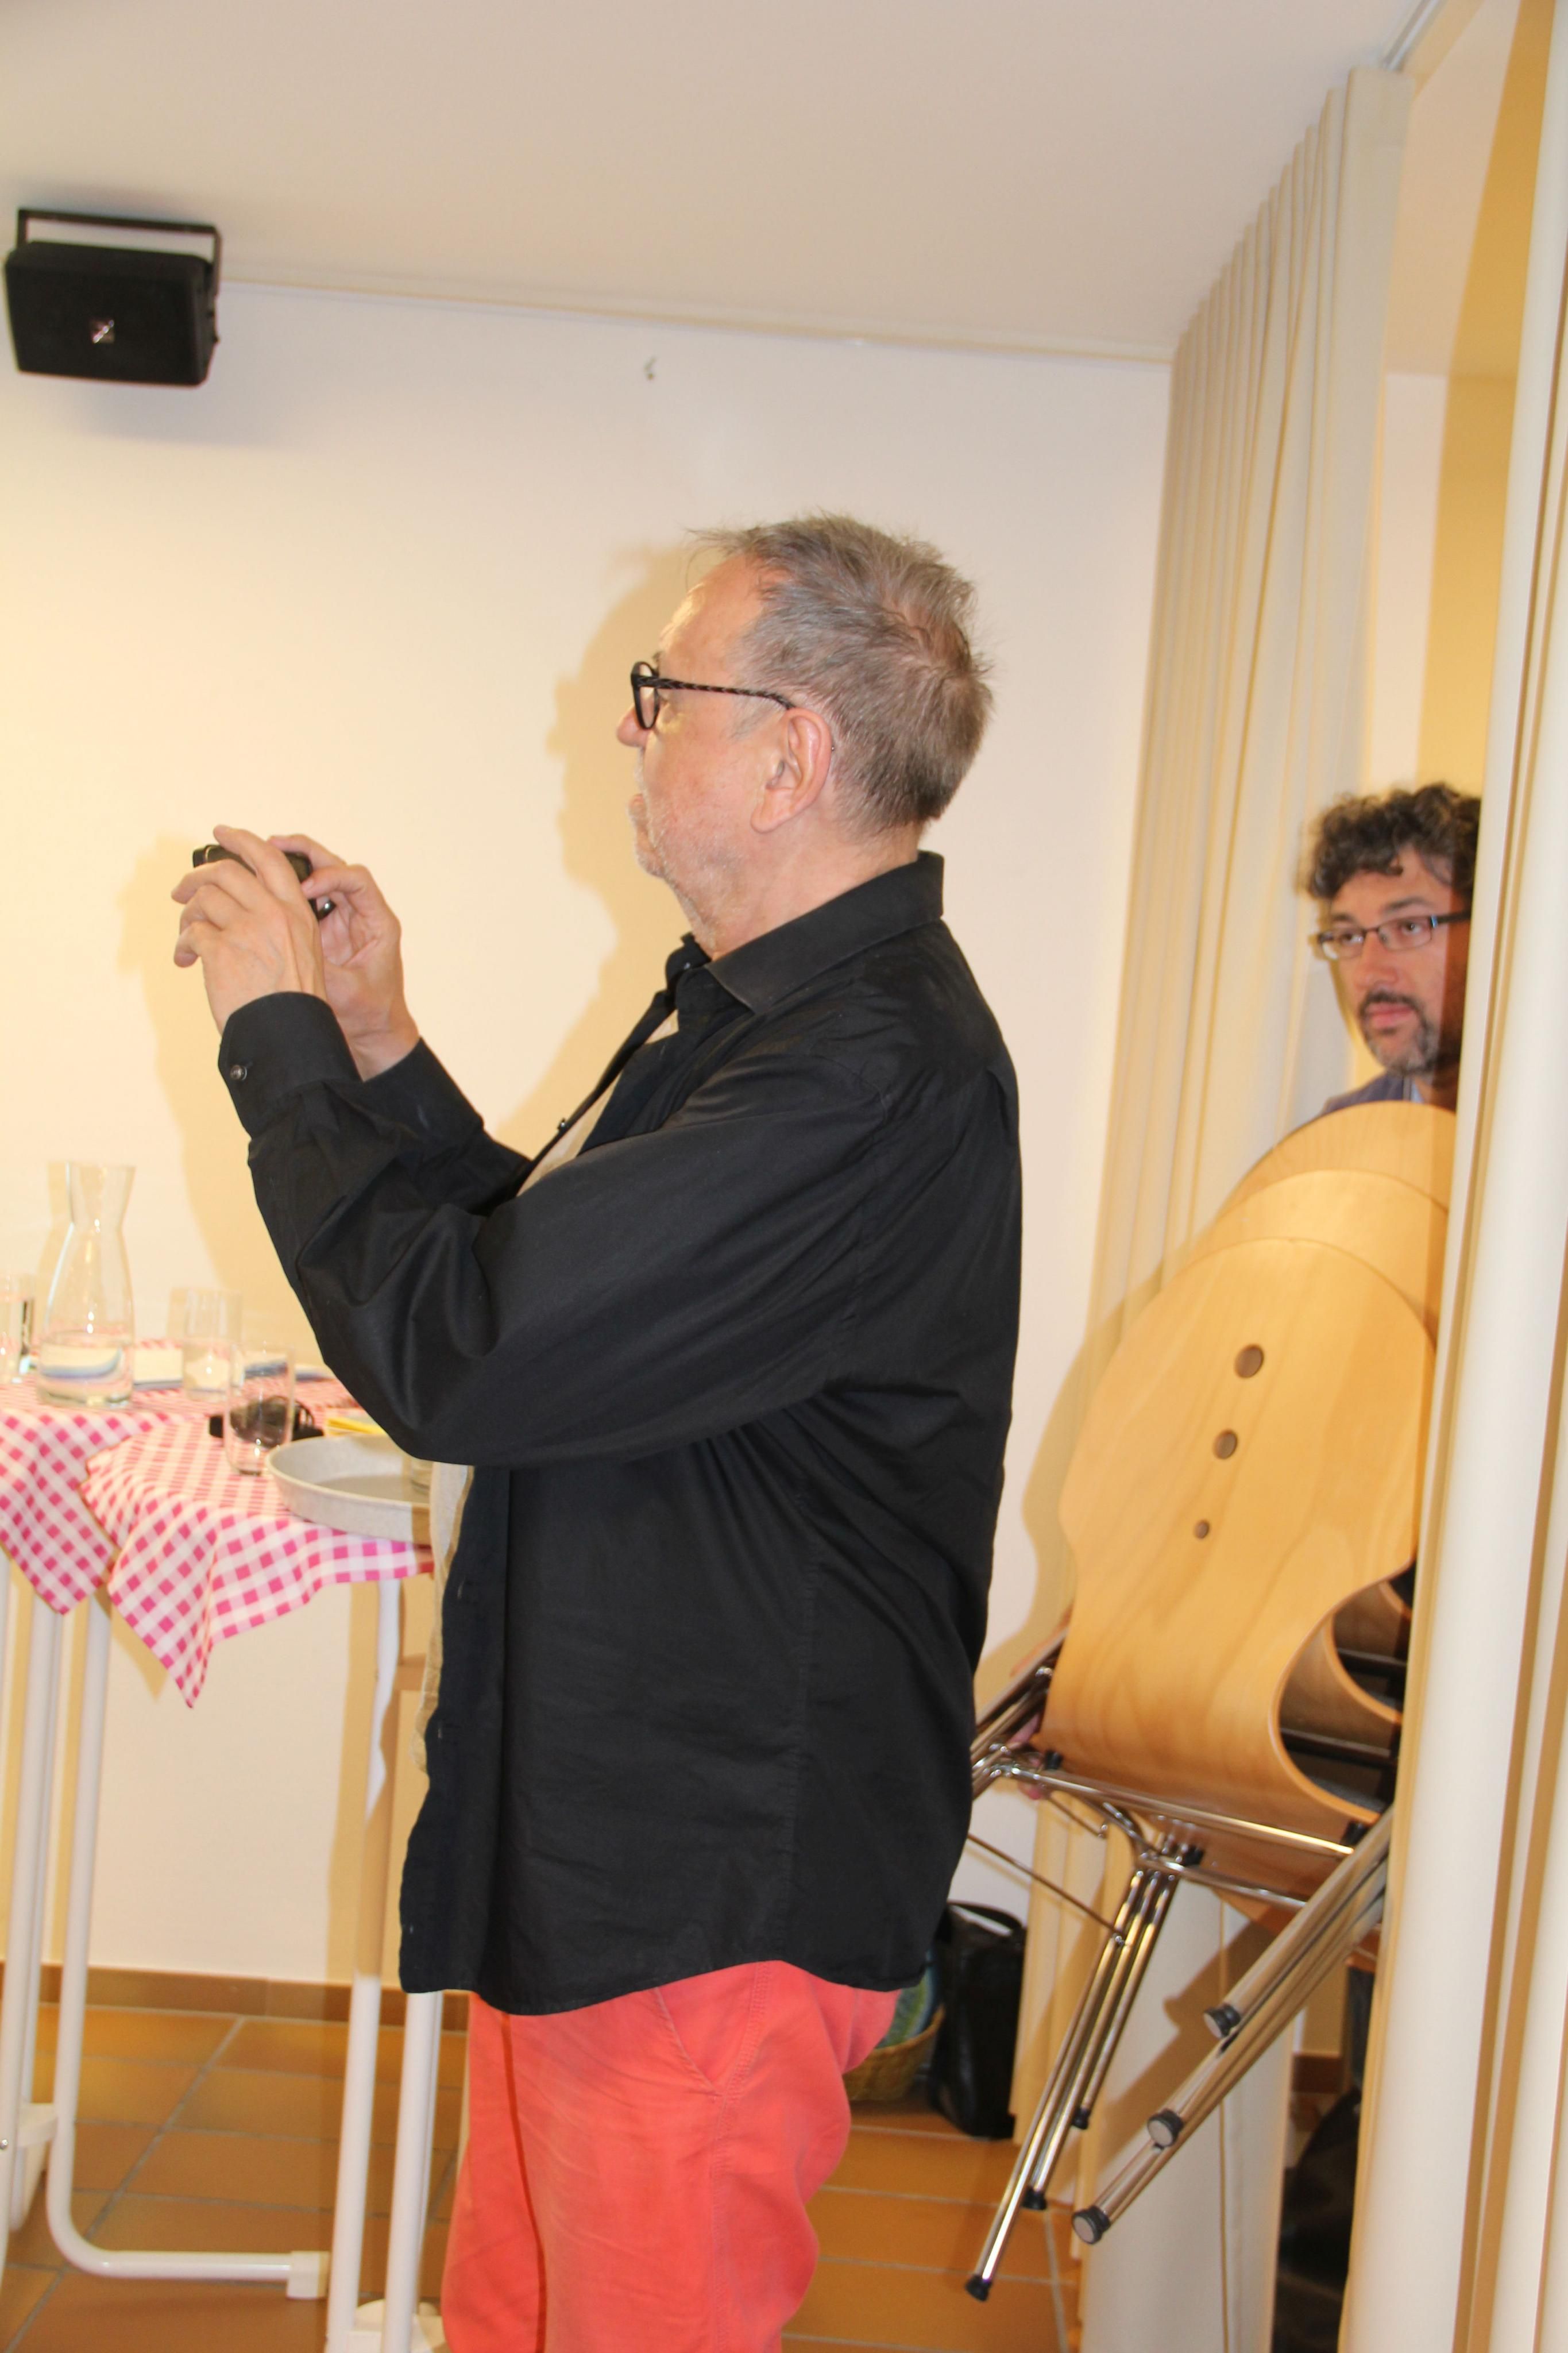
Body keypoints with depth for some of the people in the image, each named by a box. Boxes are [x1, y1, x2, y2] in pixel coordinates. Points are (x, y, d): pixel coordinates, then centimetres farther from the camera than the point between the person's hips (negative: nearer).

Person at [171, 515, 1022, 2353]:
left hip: (707, 1897, -10)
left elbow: (452, 1356, -28)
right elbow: (553, 1274, 19)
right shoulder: (755, 1003, 9)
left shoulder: (876, 1077, -27)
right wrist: (374, 1049, 9)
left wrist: (277, 1029, -14)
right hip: (592, 1845, 10)